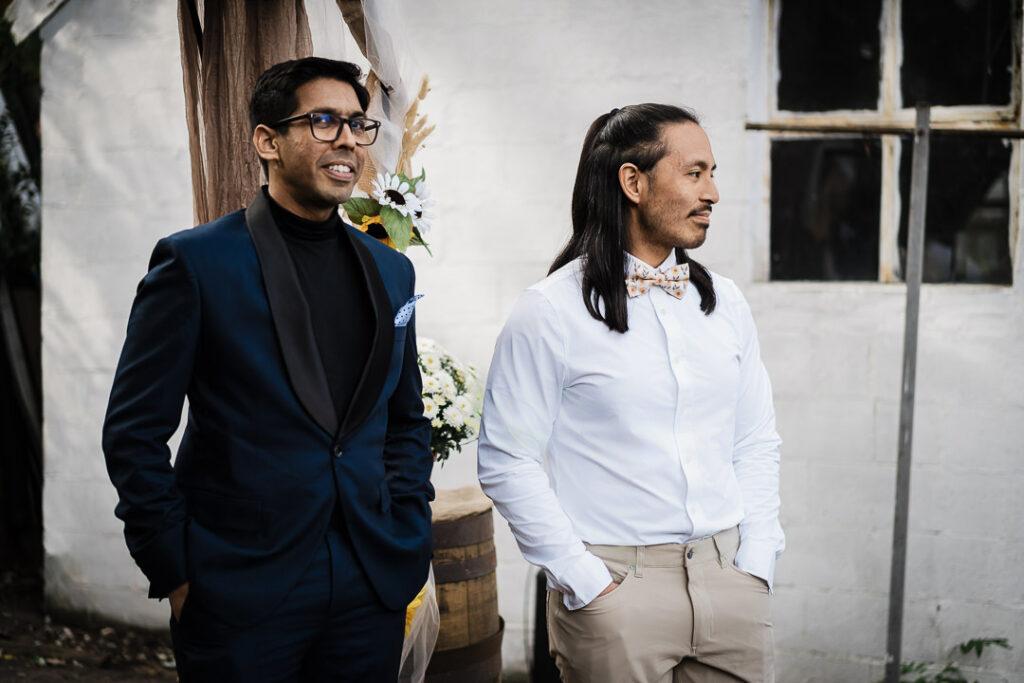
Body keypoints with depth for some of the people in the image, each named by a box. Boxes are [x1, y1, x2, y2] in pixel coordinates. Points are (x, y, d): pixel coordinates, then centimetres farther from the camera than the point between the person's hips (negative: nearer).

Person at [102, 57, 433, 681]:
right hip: (240, 598, -4)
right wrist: (176, 575, -7)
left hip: (371, 590, 4)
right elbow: (135, 432, -5)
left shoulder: (390, 271, 10)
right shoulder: (194, 262, -5)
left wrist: (405, 535, 6)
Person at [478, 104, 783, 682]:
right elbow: (506, 462, -9)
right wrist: (589, 585, -11)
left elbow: (757, 443, 12)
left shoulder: (725, 303, 8)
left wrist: (756, 563, 2)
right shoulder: (551, 312, -8)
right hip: (615, 586, -4)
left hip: (730, 578, 5)